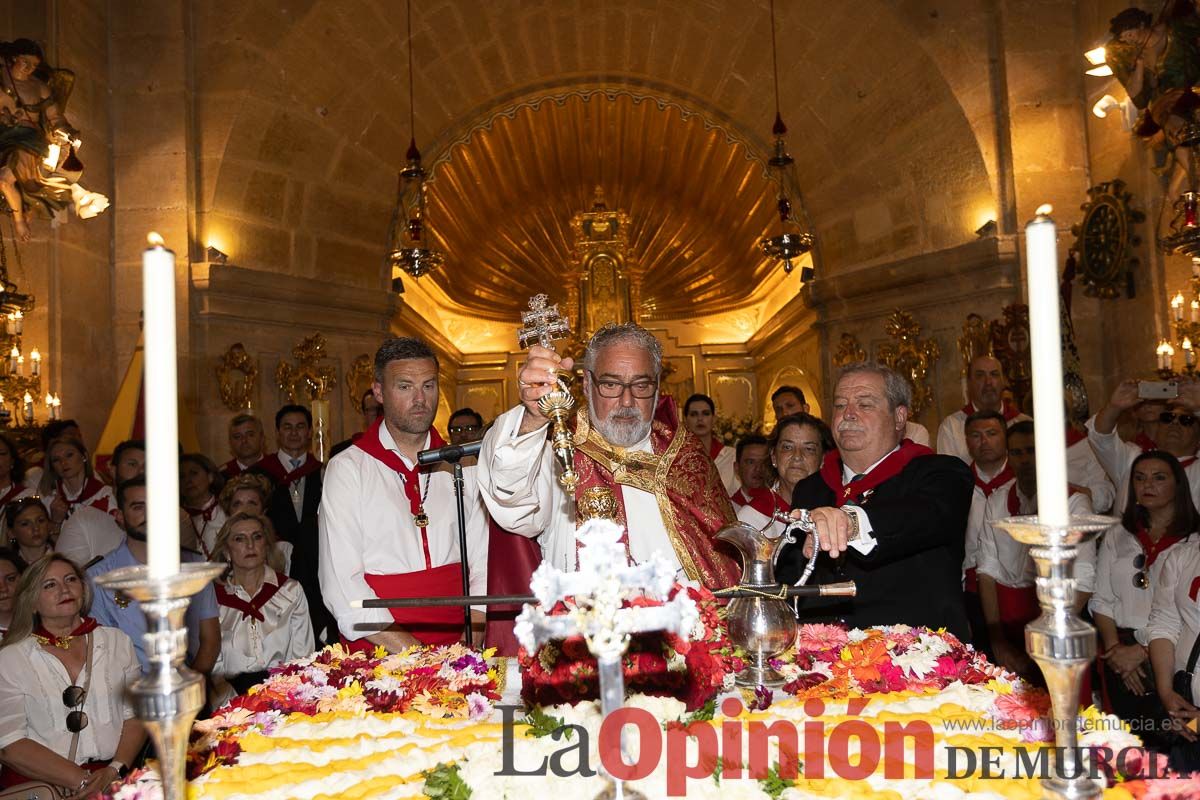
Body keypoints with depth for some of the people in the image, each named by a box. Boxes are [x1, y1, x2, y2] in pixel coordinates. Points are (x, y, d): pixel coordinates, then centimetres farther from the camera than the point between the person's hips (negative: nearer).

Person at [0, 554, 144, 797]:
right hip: (39, 782, -2)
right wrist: (81, 780, -11)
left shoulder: (116, 641, 12)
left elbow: (136, 715, 9)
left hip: (111, 777, 3)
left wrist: (114, 770, -8)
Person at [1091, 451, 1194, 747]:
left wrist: (1143, 651, -13)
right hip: (1122, 657, 4)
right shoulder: (1117, 536, 11)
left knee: (1163, 743, -2)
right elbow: (1101, 600, 9)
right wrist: (1116, 649, -5)